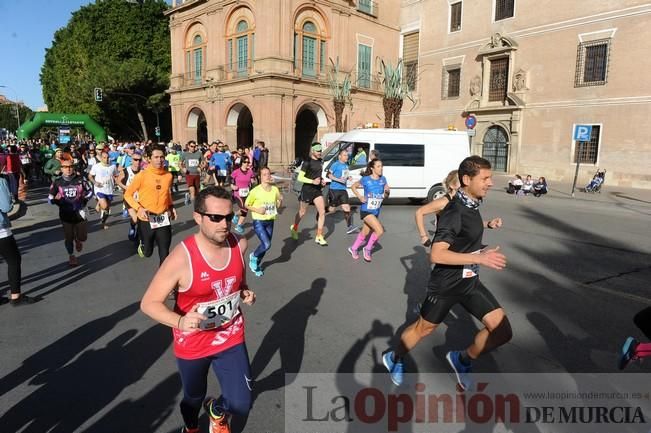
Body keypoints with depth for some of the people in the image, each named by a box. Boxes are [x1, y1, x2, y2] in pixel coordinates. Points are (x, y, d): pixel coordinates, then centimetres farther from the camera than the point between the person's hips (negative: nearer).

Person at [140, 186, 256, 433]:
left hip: (231, 338, 2)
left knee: (240, 405, -1)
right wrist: (179, 322, -37)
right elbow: (149, 303, -20)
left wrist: (245, 294, -10)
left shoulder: (239, 245, -12)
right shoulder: (182, 257, -26)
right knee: (193, 397, 24)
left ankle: (216, 410, 36)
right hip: (192, 344, -2)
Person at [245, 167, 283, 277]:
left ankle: (256, 265, 36)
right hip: (258, 222, -5)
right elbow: (246, 205, -3)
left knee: (265, 245, 11)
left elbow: (279, 203, 11)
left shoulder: (275, 189, -2)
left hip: (270, 222, 5)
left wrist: (280, 202, -12)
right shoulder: (255, 191, -14)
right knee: (266, 245, -16)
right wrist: (257, 210, -18)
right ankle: (253, 256, 15)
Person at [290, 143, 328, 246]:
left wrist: (321, 180, 5)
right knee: (302, 213, 12)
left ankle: (319, 237, 2)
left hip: (317, 190, 6)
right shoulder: (307, 163, -14)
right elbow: (299, 178, -17)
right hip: (307, 190, -6)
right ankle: (294, 228, 41)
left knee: (322, 212, -6)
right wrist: (313, 181, -26)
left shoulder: (320, 161, 7)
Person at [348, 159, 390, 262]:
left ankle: (353, 249, 39)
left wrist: (387, 192, -15)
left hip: (376, 211, 6)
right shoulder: (366, 179, -11)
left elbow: (386, 195, 8)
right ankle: (368, 249, 4)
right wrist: (360, 197, -10)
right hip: (366, 210, -6)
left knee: (365, 233, 17)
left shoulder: (383, 179, 1)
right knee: (380, 230, -18)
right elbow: (353, 186, 3)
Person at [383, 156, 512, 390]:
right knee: (423, 329, 14)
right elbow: (436, 255, -33)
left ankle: (462, 359, 24)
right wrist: (480, 258, -35)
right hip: (446, 284, -7)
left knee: (502, 331, 0)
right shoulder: (454, 211, -25)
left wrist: (487, 224, 8)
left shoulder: (472, 204, 1)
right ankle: (394, 358, 40)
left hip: (470, 281, 7)